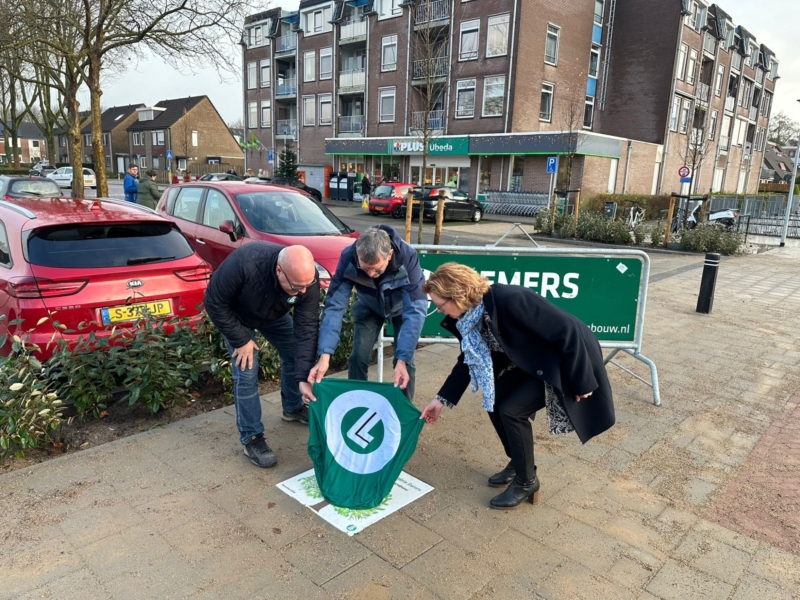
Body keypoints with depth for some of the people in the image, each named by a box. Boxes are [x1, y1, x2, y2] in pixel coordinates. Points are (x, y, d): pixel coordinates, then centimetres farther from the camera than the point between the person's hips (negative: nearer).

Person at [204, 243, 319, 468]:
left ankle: (293, 408, 33)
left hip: (274, 314, 4)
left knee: (295, 354, 6)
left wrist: (304, 377, -34)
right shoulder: (244, 263, -46)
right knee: (246, 373, -10)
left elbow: (306, 328, -30)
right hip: (236, 315, -4)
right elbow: (214, 302, -30)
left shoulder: (307, 278, -34)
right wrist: (241, 340, -25)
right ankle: (251, 438, 4)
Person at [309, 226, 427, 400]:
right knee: (358, 357, -9)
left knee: (405, 361, -11)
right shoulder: (348, 257, -35)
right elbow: (334, 305, -35)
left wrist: (402, 359, -47)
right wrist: (324, 356, -44)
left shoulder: (407, 256, -39)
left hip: (402, 307, -1)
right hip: (369, 308, 2)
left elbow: (415, 311, -40)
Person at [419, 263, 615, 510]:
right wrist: (442, 399, 3)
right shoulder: (468, 316, -8)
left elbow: (567, 329, -29)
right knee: (494, 401, 3)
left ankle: (527, 482, 7)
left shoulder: (509, 300, -35)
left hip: (567, 357, -8)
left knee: (511, 410, -15)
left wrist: (581, 381, -21)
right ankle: (518, 463, 25)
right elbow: (470, 359, 6)